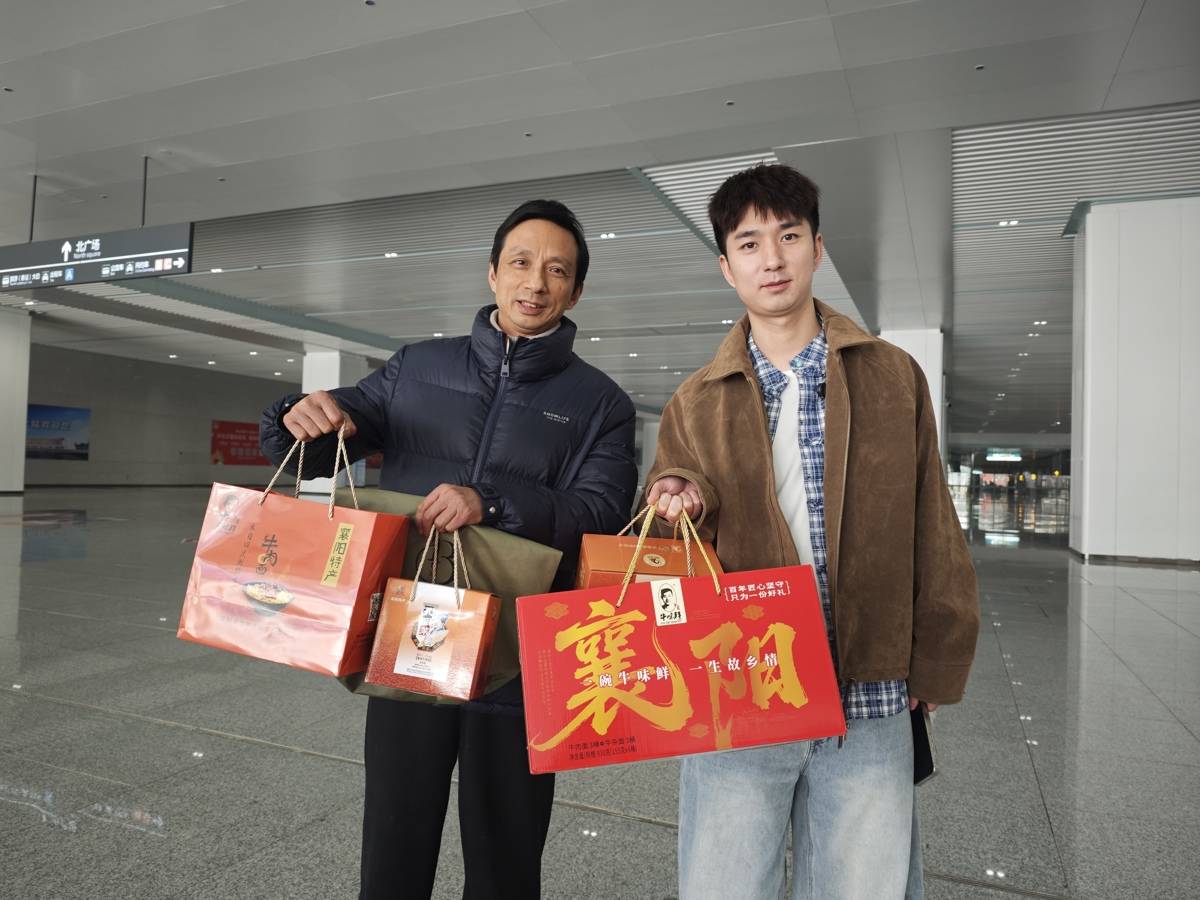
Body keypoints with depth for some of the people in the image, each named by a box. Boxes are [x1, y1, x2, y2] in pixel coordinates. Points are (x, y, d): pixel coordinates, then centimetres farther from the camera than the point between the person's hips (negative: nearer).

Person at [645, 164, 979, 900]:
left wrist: (934, 670, 4)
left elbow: (933, 536, 5)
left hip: (870, 700, 1)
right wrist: (680, 504, -15)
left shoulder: (894, 377, 4)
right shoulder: (695, 404, 5)